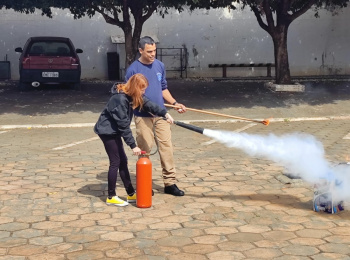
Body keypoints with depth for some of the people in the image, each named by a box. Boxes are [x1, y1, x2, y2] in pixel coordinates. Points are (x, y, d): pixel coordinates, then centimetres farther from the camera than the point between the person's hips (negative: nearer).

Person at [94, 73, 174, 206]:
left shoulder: (132, 96, 0)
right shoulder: (120, 99, -27)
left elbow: (148, 104, 2)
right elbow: (124, 125, -26)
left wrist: (165, 113, -12)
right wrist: (133, 146, -22)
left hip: (114, 130, 9)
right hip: (107, 130, -9)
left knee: (122, 161, 10)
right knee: (115, 162, -5)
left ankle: (131, 194, 17)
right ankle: (111, 197, 6)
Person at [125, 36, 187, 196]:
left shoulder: (159, 65, 8)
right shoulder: (133, 69, -6)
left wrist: (174, 103, 9)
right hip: (143, 116, -4)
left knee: (166, 147, 3)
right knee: (144, 149, 2)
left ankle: (170, 183, 9)